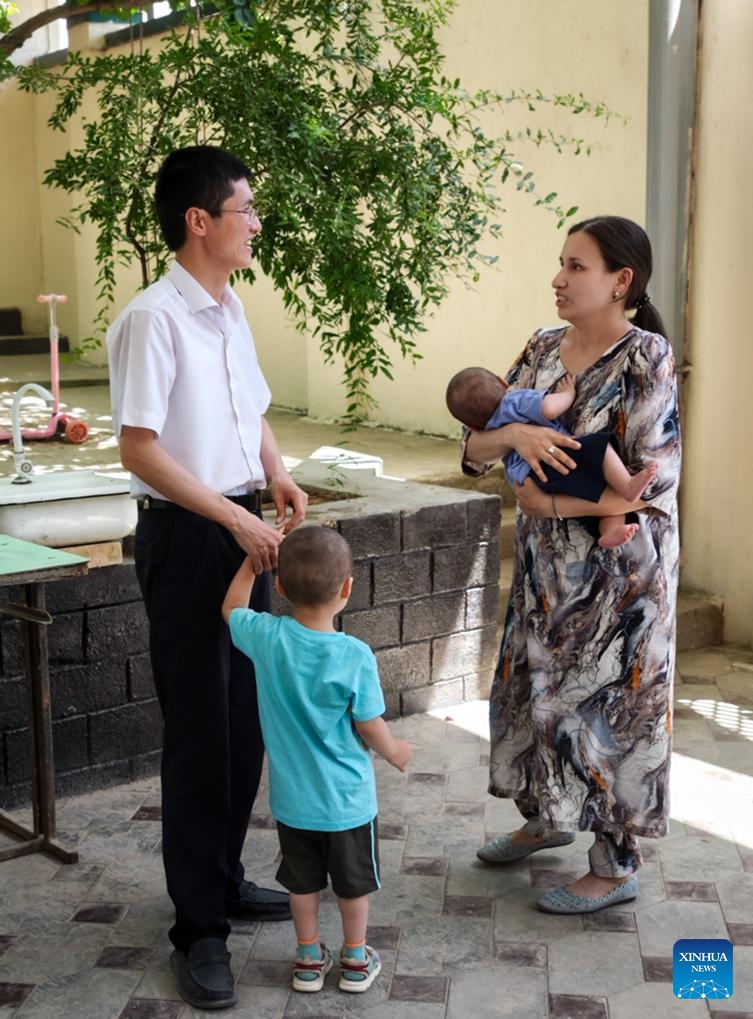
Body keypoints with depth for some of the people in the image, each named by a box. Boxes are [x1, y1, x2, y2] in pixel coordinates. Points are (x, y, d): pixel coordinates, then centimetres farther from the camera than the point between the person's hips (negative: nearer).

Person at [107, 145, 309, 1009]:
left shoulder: (229, 311, 10)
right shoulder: (153, 319, -16)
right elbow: (139, 449, -20)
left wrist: (277, 477, 2)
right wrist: (234, 517, -20)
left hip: (242, 531, 8)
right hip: (185, 536, -8)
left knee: (246, 719, 15)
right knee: (199, 732, -1)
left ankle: (224, 879, 33)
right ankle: (198, 929, 12)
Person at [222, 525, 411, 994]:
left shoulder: (267, 638, -17)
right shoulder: (355, 656, -25)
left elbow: (232, 607, 5)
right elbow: (370, 727, -15)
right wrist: (396, 751, 5)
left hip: (292, 797, 3)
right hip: (346, 798, -3)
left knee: (303, 881, 21)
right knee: (353, 882, 19)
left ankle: (310, 959, 35)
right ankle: (356, 961, 34)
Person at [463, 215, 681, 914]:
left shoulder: (646, 358, -16)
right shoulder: (543, 350, 3)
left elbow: (652, 484, -22)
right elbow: (474, 449, -1)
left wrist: (549, 502, -16)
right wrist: (513, 433, -23)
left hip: (619, 567, -7)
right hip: (549, 565, 7)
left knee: (606, 703, 2)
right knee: (533, 683, 17)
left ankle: (616, 866, 19)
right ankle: (546, 817, 41)